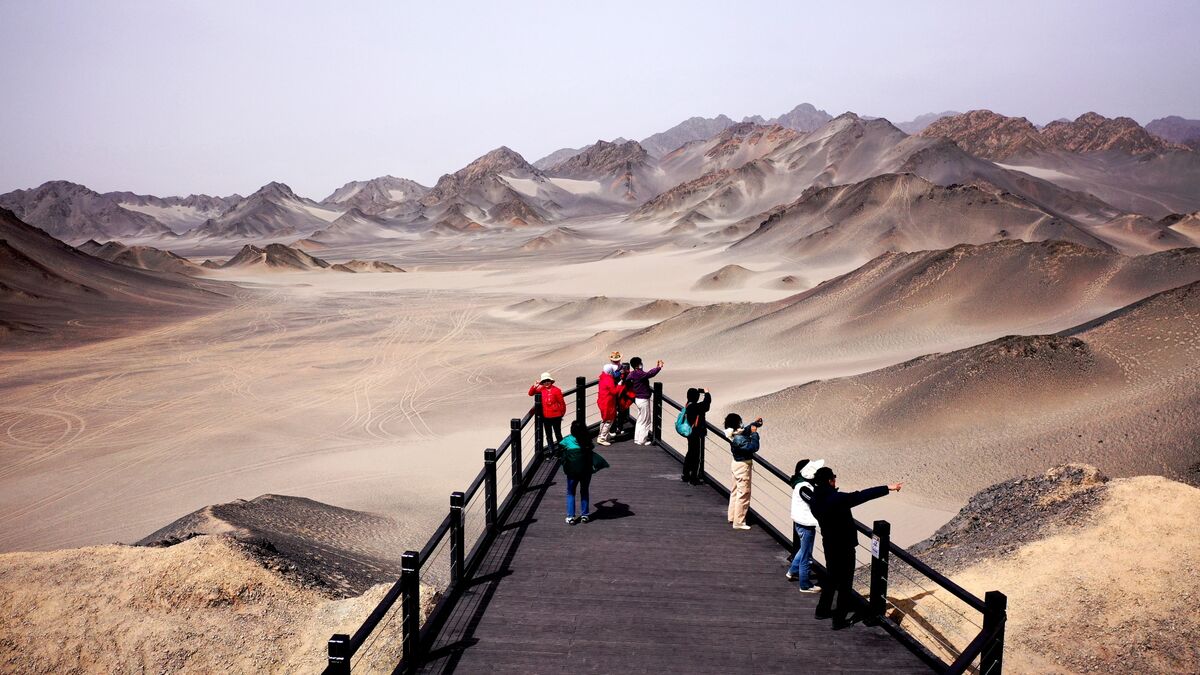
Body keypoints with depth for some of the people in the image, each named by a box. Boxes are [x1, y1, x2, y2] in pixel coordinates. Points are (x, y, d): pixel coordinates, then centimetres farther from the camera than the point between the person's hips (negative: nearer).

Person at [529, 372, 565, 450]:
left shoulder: (556, 390, -14)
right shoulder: (541, 389, 0)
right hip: (545, 416, 5)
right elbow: (531, 393, 6)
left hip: (556, 416, -5)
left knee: (558, 433, 6)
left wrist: (562, 412, -1)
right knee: (548, 434, 17)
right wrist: (534, 386, -11)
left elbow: (561, 402, -8)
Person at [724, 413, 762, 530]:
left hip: (737, 464, 10)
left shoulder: (735, 434, -1)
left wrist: (755, 424, 8)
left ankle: (732, 517, 33)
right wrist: (754, 433, -22)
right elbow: (753, 447, -31)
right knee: (743, 494, -1)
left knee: (735, 491, 20)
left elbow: (746, 430, 18)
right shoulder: (739, 439, -31)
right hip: (743, 466, -10)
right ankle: (738, 522, 6)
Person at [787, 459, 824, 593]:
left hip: (800, 522, 10)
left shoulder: (800, 482, 3)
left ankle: (793, 571, 45)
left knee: (803, 549, 30)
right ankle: (805, 585, 16)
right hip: (806, 524, -10)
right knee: (806, 554, 4)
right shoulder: (803, 487, -27)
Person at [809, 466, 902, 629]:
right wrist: (887, 488, -23)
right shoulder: (836, 498, -28)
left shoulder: (817, 499, -4)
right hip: (843, 547, -8)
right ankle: (840, 620, 15)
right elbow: (861, 496, -28)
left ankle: (823, 609, 37)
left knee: (832, 577, 25)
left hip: (829, 545, 8)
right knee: (844, 582, 6)